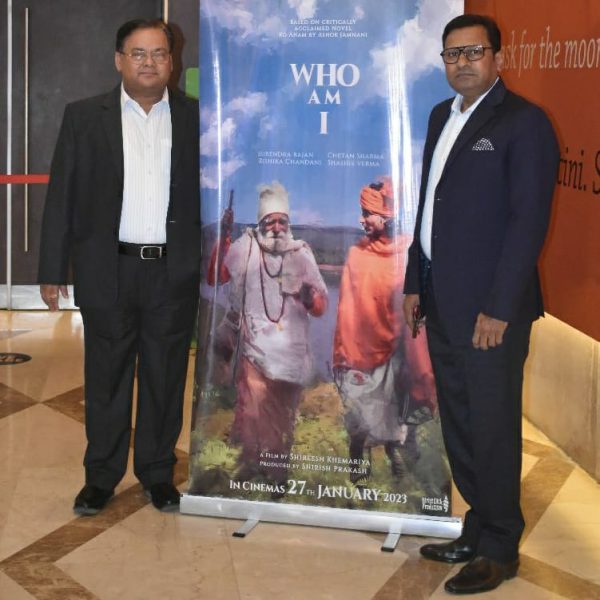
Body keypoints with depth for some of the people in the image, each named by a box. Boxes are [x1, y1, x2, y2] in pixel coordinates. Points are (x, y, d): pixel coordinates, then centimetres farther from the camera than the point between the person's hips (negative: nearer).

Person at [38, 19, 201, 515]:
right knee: (106, 377, 9)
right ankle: (101, 476, 22)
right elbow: (62, 197, 3)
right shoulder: (84, 117, 3)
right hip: (108, 270, 0)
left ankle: (159, 473, 24)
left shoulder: (196, 119, 4)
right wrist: (53, 271, -1)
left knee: (166, 377, 9)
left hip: (175, 271, 0)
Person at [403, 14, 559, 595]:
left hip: (489, 307, -7)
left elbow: (528, 220, -14)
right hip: (442, 302, 7)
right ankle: (479, 530, 29)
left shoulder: (524, 123, -10)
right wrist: (416, 283, 15)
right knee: (458, 425, 14)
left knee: (493, 428, 2)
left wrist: (499, 308, -17)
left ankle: (499, 549, 17)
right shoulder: (442, 116, 14)